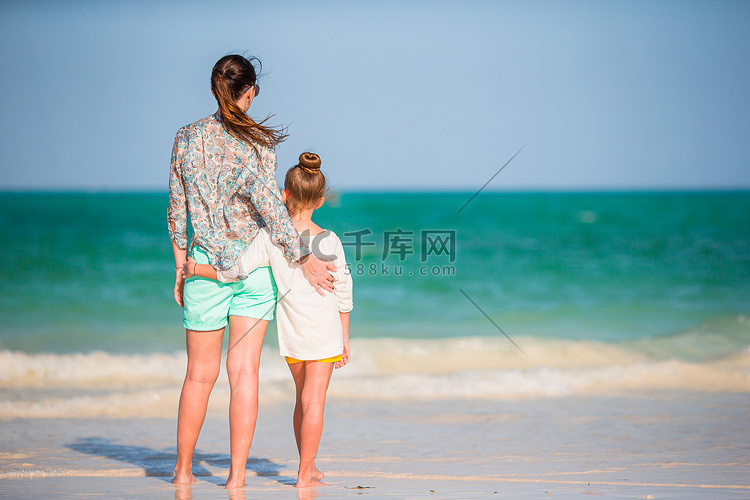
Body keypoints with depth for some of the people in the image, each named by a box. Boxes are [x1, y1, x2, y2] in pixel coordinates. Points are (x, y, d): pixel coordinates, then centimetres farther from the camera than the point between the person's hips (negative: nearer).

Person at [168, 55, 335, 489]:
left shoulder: (188, 137, 2)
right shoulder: (259, 141, -7)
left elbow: (178, 209, 5)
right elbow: (268, 203, -16)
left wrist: (181, 269, 12)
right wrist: (303, 258, -11)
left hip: (206, 263, 2)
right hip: (255, 265, -2)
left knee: (201, 374, 12)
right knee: (245, 372, 2)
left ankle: (184, 469, 20)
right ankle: (237, 474, 3)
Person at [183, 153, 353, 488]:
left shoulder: (270, 237, -8)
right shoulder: (328, 241, -8)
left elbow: (234, 271, -11)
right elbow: (343, 294, -3)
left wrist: (194, 268, 4)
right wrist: (344, 338, 7)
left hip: (291, 331, 3)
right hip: (324, 329, -3)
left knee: (304, 397, 19)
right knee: (314, 400, 0)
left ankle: (308, 468, 28)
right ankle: (305, 476, -1)